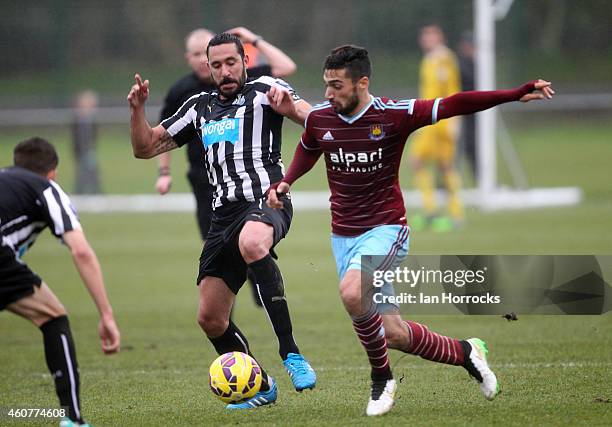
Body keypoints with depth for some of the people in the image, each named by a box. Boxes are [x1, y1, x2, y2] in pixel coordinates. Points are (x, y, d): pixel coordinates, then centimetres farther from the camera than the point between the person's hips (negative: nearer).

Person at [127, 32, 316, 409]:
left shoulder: (264, 90, 6)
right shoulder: (199, 107, 21)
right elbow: (145, 148, 25)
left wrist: (291, 107, -31)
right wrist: (137, 109, 7)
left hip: (267, 201, -7)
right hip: (224, 215, 7)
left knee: (252, 243, -42)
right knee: (210, 319, 6)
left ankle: (291, 353, -41)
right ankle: (261, 388, 26)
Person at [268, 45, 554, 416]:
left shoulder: (393, 115, -13)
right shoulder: (319, 119, -1)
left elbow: (452, 105, -13)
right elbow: (307, 152, 22)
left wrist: (517, 94, -19)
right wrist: (285, 183, 4)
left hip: (385, 229, -5)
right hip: (343, 235, 5)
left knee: (351, 291, -34)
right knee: (395, 335, 2)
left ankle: (381, 378, -12)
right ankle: (464, 352, 29)